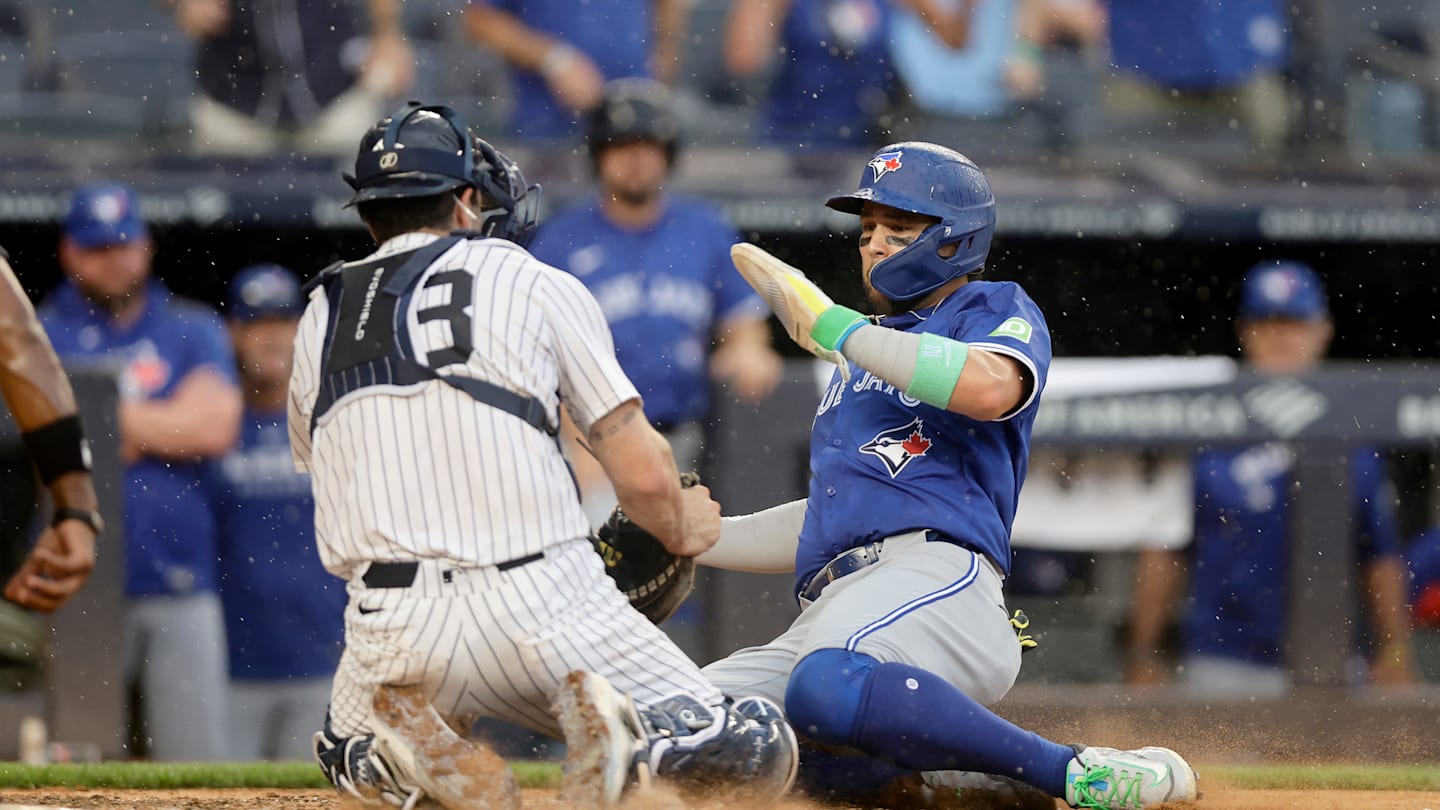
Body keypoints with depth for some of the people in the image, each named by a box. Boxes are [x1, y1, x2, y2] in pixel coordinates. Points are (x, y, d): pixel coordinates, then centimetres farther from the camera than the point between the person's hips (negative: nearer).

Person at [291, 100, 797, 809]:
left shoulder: (319, 318, 15)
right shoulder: (538, 286, 5)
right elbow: (644, 478, 2)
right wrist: (681, 530, 23)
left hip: (393, 636, 2)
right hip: (542, 611, -2)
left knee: (348, 750, 34)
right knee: (762, 751, 9)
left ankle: (419, 751, -1)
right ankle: (630, 740, -22)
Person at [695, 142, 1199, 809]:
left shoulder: (995, 310, 12)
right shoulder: (863, 358, 37)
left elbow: (991, 387, -15)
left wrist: (833, 327, -5)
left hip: (936, 576, -8)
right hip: (831, 606, 8)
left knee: (826, 685, -43)